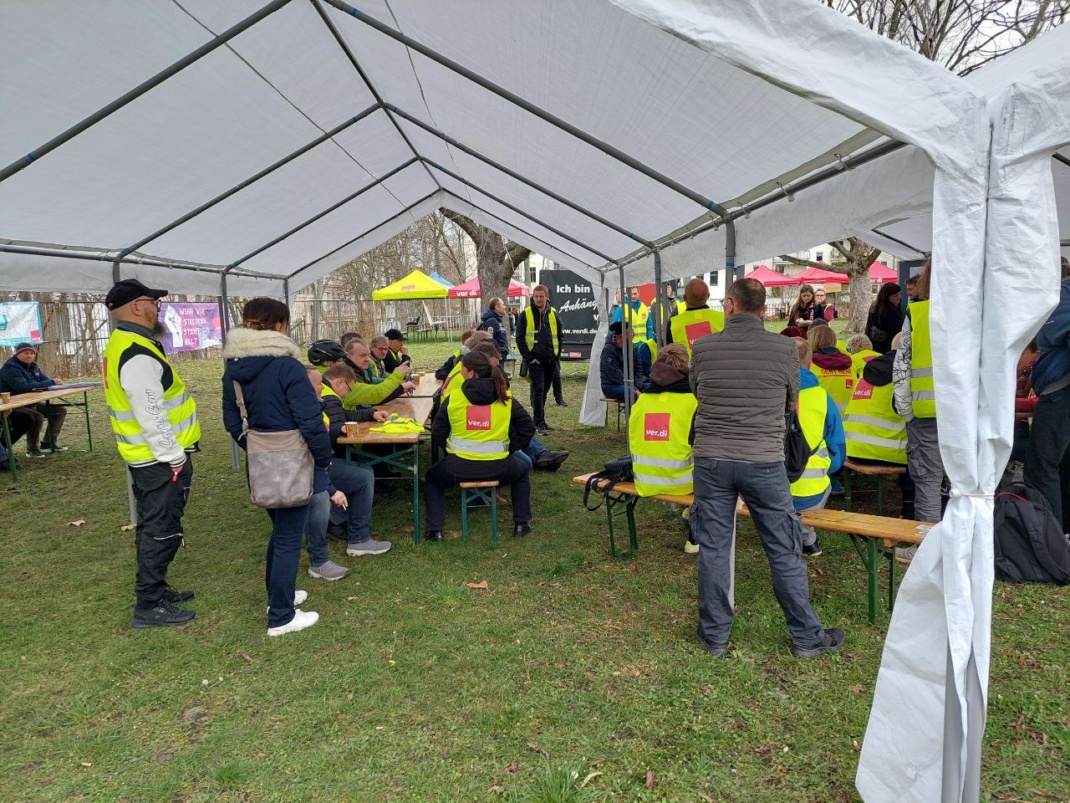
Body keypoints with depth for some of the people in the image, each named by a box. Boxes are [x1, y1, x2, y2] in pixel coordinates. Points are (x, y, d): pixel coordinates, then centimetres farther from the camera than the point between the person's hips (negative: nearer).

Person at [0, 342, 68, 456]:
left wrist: (53, 382, -20)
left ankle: (50, 443, 9)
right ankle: (32, 449, -14)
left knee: (61, 410, 6)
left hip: (31, 403, 10)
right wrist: (51, 383, -31)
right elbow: (23, 387, -33)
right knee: (37, 417, -34)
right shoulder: (10, 368, -20)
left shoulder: (32, 366, 10)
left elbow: (46, 379, 8)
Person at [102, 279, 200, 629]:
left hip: (144, 457, 11)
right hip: (161, 459, -11)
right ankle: (150, 606, 8)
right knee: (162, 531, -1)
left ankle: (155, 589, 33)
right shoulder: (138, 356, -23)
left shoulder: (123, 345, 12)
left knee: (154, 528, 20)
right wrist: (174, 458, -20)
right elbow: (151, 417, -26)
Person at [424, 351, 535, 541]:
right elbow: (528, 428, 1)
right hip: (497, 468, 1)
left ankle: (435, 529, 20)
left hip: (459, 468, -1)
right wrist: (509, 449, 10)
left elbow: (437, 436, -1)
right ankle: (521, 523, 30)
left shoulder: (453, 399, -5)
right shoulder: (506, 399, -2)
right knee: (522, 470, 35)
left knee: (432, 478, 32)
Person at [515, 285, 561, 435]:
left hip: (550, 360, 4)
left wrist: (557, 354, 6)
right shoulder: (526, 314, -3)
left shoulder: (553, 314, 9)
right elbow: (519, 338, -4)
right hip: (535, 360, -4)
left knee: (544, 391, 13)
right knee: (538, 391, -9)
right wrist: (529, 357, -9)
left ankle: (538, 418, 25)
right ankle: (539, 423, -6)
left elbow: (559, 336, 16)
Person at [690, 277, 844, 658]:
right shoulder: (784, 349, -6)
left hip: (711, 459, 1)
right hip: (764, 462, -1)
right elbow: (791, 403, 9)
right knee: (784, 551, 11)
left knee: (713, 548, 11)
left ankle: (714, 635, 22)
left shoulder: (703, 348, -4)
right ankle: (807, 637, 25)